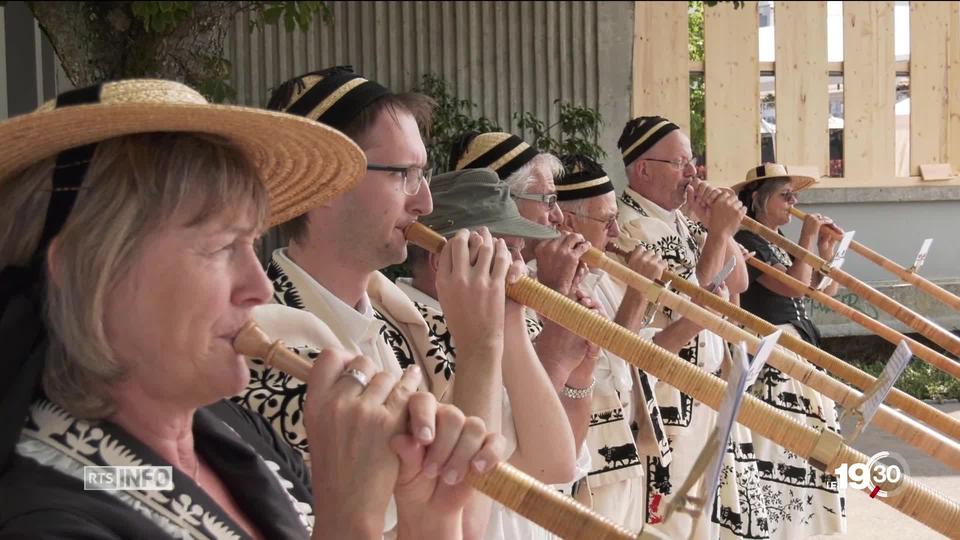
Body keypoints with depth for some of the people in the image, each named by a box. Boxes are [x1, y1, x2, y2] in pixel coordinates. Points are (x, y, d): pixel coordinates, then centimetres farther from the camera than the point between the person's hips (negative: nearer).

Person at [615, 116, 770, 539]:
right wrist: (718, 233, -14)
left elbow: (738, 283, 14)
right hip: (668, 401, -9)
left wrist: (721, 227, 1)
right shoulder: (631, 227, -14)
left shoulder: (681, 219, 13)